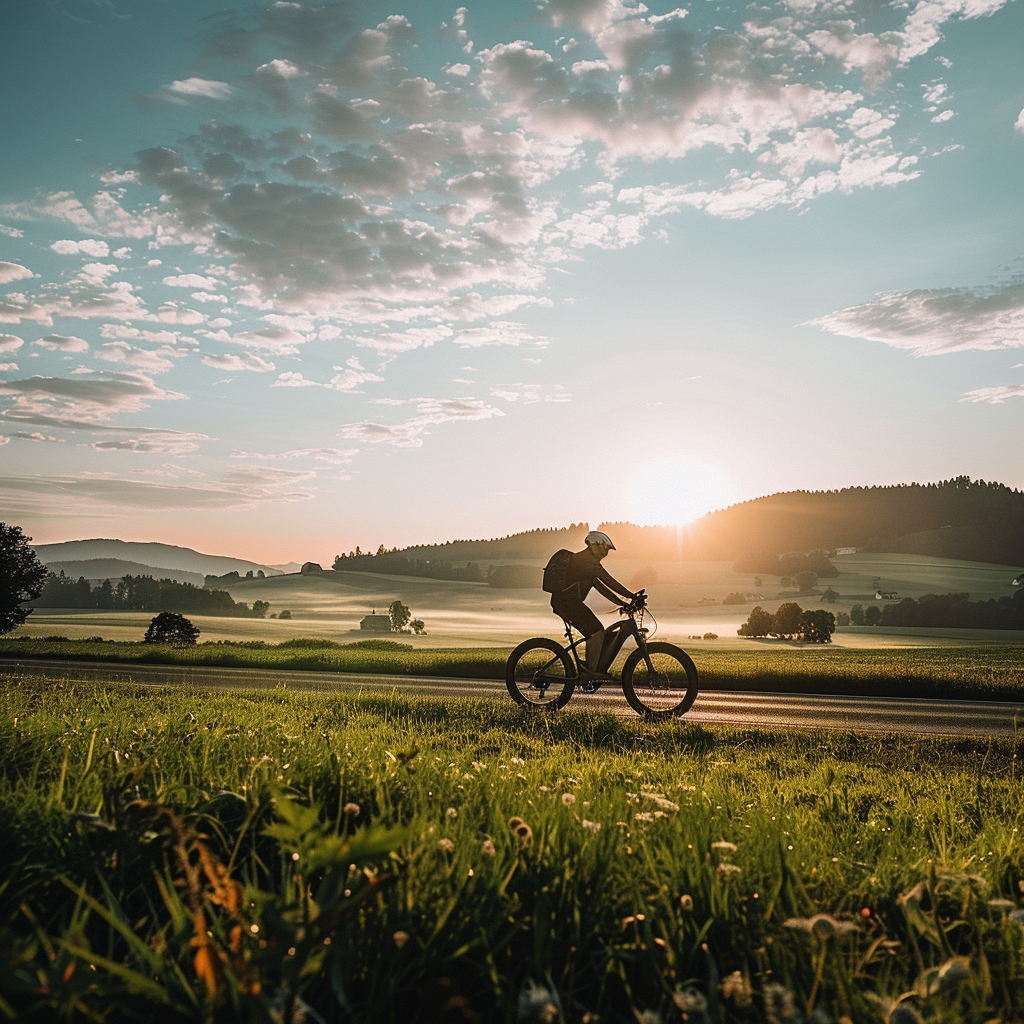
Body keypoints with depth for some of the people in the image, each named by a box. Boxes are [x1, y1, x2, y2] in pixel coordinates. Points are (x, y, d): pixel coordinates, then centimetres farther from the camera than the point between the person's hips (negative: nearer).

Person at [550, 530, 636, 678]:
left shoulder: (586, 560, 22)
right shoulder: (587, 560, -11)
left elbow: (599, 585, 24)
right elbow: (609, 581, -16)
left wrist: (622, 601, 19)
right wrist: (632, 596, -14)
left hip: (562, 602, 10)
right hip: (567, 602, -10)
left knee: (596, 633, 13)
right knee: (597, 632, -11)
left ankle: (596, 669, 15)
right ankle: (592, 671, -7)